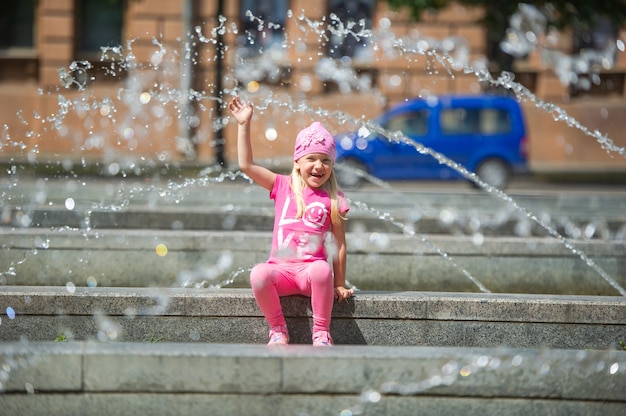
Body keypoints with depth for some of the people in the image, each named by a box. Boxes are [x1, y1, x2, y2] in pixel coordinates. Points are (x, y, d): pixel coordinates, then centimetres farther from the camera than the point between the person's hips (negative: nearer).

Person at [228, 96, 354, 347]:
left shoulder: (334, 200, 3)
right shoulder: (283, 187, 10)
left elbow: (340, 245, 4)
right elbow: (246, 166, 5)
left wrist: (339, 285, 1)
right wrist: (244, 125, 2)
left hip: (312, 268, -2)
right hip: (281, 269, 2)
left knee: (321, 270, -37)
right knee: (258, 274, -32)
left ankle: (321, 333, -20)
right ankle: (278, 331, -12)